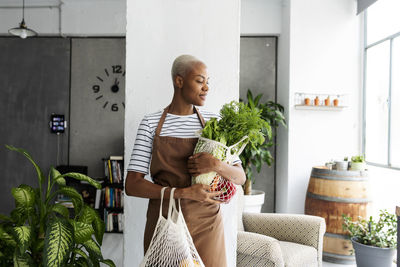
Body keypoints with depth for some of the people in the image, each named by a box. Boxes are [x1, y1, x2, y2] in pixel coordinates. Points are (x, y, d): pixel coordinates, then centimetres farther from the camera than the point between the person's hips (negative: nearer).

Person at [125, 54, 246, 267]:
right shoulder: (151, 124, -2)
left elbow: (240, 177, 3)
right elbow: (132, 185, -7)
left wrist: (216, 165, -19)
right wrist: (184, 193, -19)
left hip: (205, 225, 1)